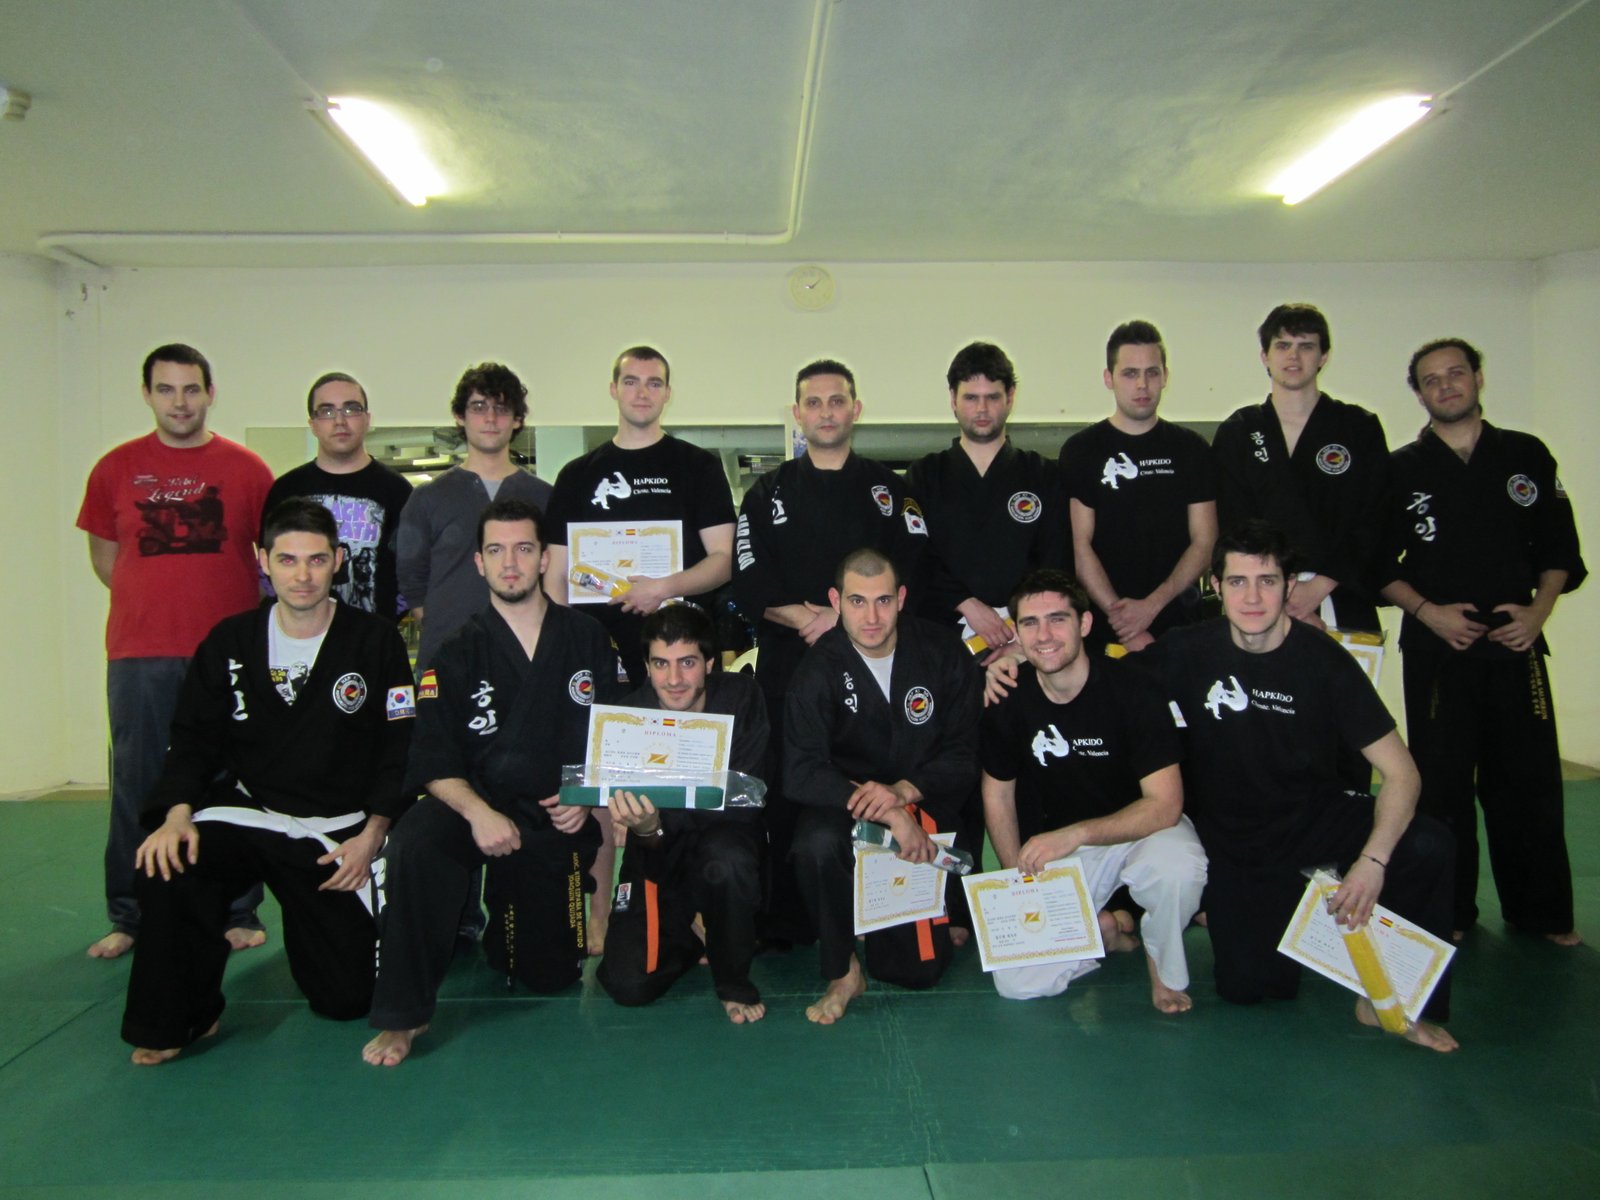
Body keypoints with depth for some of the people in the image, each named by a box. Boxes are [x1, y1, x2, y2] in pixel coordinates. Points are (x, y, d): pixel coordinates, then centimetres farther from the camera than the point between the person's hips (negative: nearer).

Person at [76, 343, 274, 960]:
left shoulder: (246, 469, 3)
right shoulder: (115, 469, 7)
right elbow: (103, 556, 15)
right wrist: (156, 603, 6)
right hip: (138, 655, 1)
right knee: (137, 786, 6)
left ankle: (238, 914, 16)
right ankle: (129, 917, 19)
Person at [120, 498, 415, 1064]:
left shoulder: (376, 642, -5)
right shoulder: (229, 642, 2)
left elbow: (401, 751, -3)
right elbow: (193, 740, 4)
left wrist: (371, 835, -12)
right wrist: (178, 815, -15)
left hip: (340, 833, -1)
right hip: (249, 812, 2)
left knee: (347, 997, -2)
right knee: (167, 864, -32)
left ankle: (315, 922, 35)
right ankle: (177, 1019, -6)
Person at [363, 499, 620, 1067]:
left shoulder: (587, 639, 2)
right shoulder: (458, 653, -1)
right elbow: (434, 763, -7)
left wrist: (586, 799, -12)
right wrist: (477, 811, -26)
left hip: (559, 823, 2)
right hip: (478, 806, -1)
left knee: (553, 975, 6)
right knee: (411, 846, -35)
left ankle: (504, 910, 41)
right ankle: (403, 1016, -18)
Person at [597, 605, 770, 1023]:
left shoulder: (741, 698, -17)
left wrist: (658, 820, -36)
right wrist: (646, 829, -43)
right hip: (658, 857, 1)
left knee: (727, 855, -36)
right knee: (627, 984, -14)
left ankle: (734, 982, -8)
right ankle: (689, 938, 21)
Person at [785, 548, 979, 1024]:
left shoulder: (944, 653, -8)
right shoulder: (819, 668, -12)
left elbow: (963, 757, -5)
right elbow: (800, 773, -20)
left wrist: (903, 792, -24)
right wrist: (888, 815, -31)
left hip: (929, 808, 1)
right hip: (847, 802, -1)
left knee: (921, 967, -2)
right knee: (816, 843, -37)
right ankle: (843, 971, -12)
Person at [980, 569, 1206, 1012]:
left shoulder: (1132, 690, -20)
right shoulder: (1008, 698, -11)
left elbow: (1165, 805, -22)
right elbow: (997, 792, 3)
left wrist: (1075, 833, -31)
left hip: (1136, 830, -2)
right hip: (1053, 848, 2)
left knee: (1180, 867, -37)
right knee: (1016, 983, -14)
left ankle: (1164, 968, -4)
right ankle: (1101, 930, 16)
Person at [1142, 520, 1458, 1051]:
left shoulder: (1323, 660, -14)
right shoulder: (1188, 652, -11)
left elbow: (1400, 772, -16)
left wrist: (1373, 861, -31)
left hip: (1317, 817, 0)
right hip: (1231, 836, 0)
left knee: (1428, 846, -27)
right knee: (1247, 986, -11)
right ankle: (1227, 913, 25)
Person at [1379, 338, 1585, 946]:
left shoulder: (1526, 455, 7)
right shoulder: (1401, 469, 2)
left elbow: (1559, 547, 10)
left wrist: (1537, 609, -4)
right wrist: (1427, 611, -11)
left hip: (1515, 645, 2)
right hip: (1434, 649, -1)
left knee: (1528, 779, 6)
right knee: (1442, 784, 3)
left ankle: (1540, 911, 22)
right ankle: (1449, 913, 16)